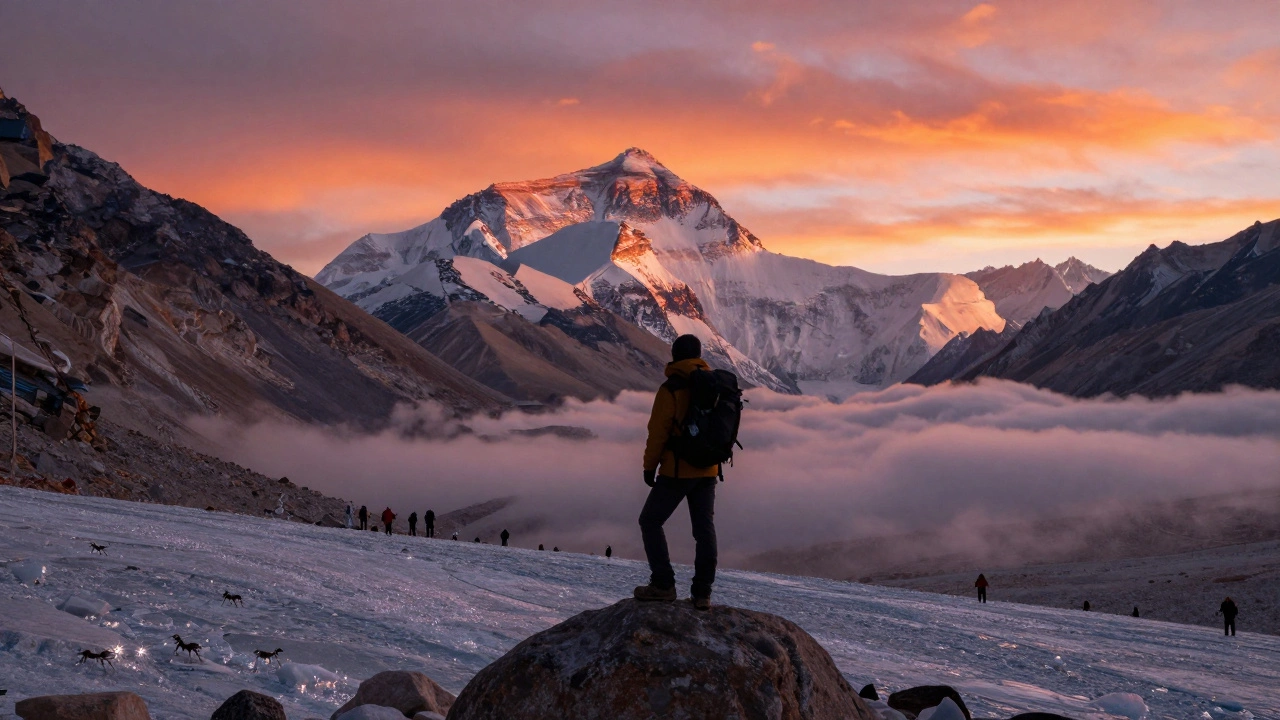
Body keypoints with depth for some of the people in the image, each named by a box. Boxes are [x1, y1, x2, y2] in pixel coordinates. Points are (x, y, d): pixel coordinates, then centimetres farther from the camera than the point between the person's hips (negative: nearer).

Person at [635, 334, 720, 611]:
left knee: (651, 522, 6)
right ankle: (702, 593, 9)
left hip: (677, 471, -6)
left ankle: (663, 584, -1)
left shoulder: (671, 389, -14)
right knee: (705, 529, 9)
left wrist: (650, 465, -2)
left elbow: (658, 431, -13)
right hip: (708, 471, 6)